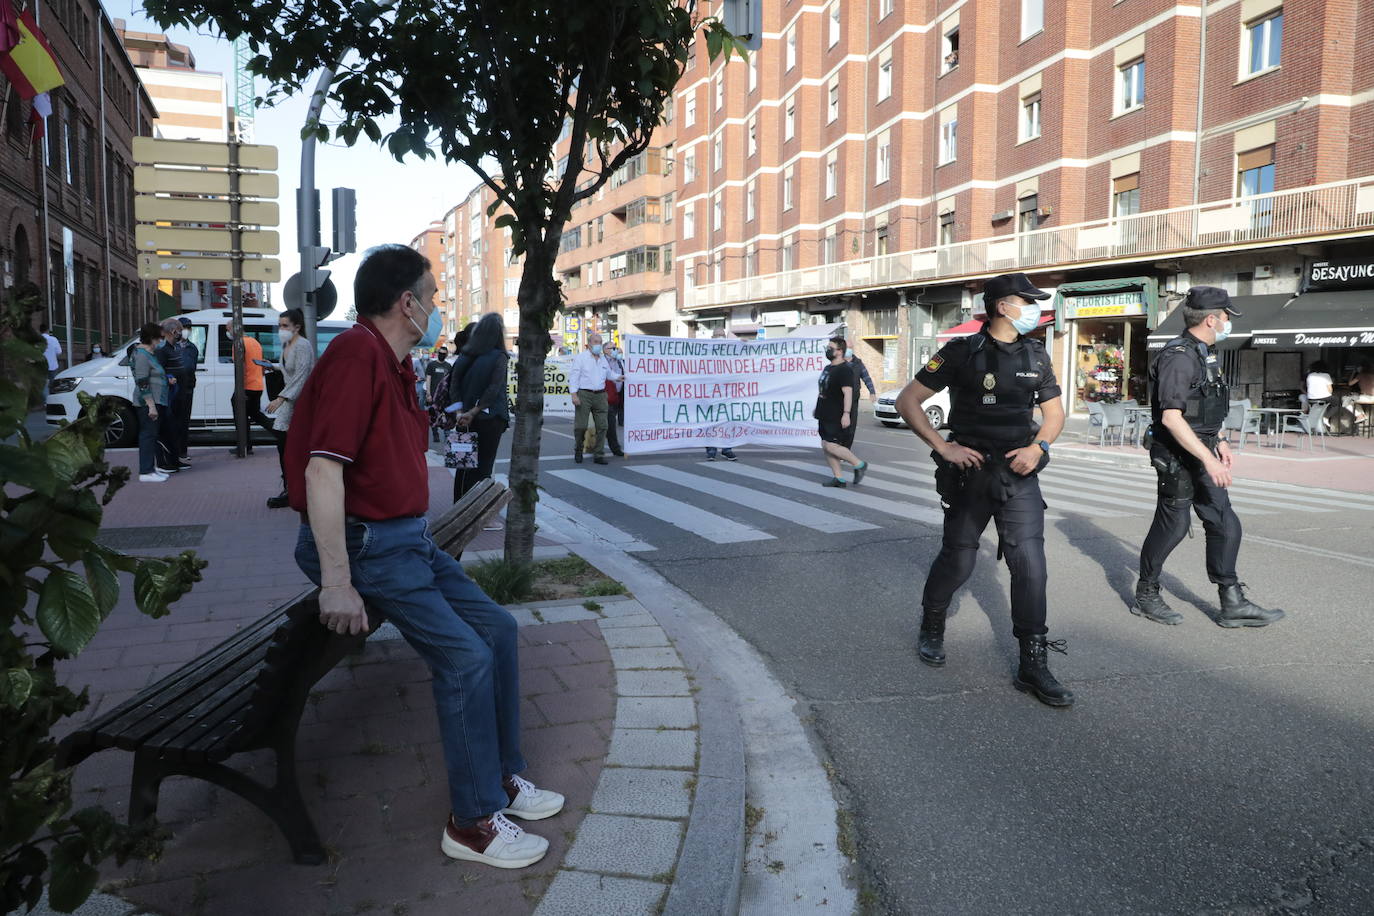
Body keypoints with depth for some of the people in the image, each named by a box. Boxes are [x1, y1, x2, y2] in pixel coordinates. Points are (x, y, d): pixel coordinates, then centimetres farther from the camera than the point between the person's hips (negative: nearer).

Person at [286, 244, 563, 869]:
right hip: (363, 544, -10)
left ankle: (500, 776, 23)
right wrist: (337, 583, -28)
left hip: (408, 537, 10)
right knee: (466, 656, -17)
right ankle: (472, 821, -2)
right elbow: (322, 469, -26)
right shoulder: (357, 355, -18)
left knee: (496, 627, 8)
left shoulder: (396, 365, 14)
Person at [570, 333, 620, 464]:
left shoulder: (604, 358, 16)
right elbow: (574, 376, -5)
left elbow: (609, 373, 31)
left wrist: (618, 377, 12)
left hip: (600, 395, 4)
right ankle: (578, 451, 19)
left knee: (602, 426, -1)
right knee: (581, 426, -3)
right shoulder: (580, 357, 1)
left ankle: (598, 455, 5)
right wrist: (574, 394, -14)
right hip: (584, 395, -4)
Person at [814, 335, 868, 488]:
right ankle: (838, 478, 15)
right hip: (826, 416, 10)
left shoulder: (844, 370, -14)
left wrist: (846, 413, -29)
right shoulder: (827, 368, 16)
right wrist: (818, 408, 27)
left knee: (831, 446, -14)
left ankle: (859, 464, 4)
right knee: (825, 446, 7)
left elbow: (848, 392, -22)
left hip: (837, 418, -10)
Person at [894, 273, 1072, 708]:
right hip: (969, 472, -3)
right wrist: (943, 447, -14)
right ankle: (931, 629, 35)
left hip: (1019, 474, 3)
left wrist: (1038, 447, -4)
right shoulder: (962, 352, -7)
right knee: (958, 559, 6)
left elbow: (1054, 411, 16)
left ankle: (1033, 665, 2)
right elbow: (907, 400, -6)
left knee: (1030, 563, -6)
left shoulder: (1035, 355, 7)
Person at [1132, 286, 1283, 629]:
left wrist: (1218, 441, 24)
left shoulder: (1204, 354, 12)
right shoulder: (1179, 357, -19)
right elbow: (1171, 417, -27)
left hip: (1200, 452, 9)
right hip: (1177, 457, -9)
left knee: (1225, 524, 7)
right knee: (1172, 525, 1)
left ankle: (1233, 604, 13)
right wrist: (1208, 458, -28)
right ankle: (1146, 596, 17)